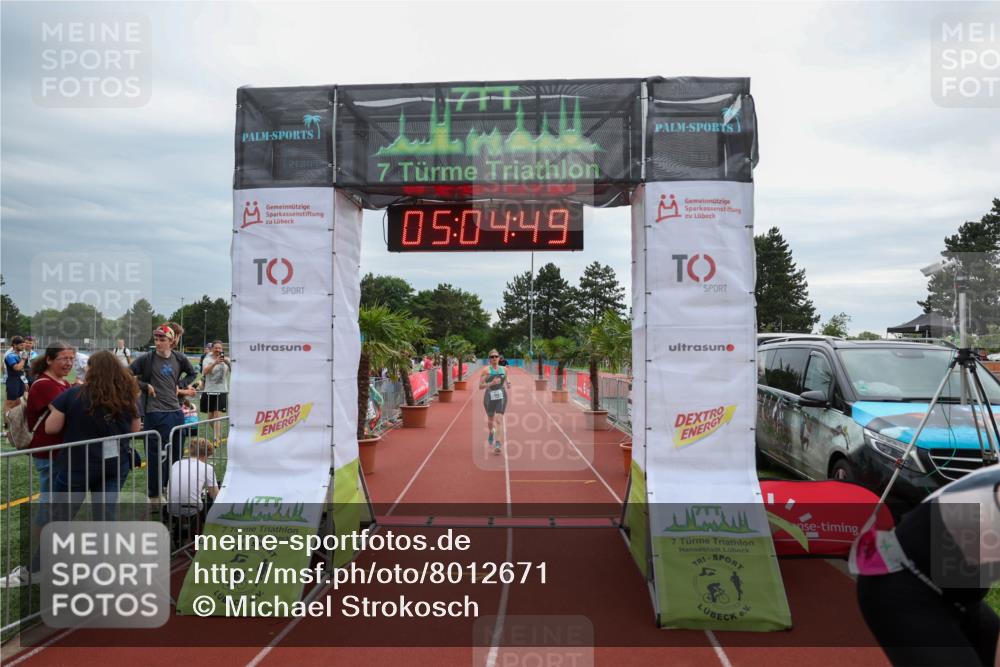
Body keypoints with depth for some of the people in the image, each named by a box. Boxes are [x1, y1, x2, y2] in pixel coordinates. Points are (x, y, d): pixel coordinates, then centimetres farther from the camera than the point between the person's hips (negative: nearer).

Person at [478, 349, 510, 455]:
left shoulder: (504, 369, 7)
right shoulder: (486, 370, -4)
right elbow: (480, 386, -7)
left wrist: (508, 384, 3)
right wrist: (491, 383, -21)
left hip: (501, 395, 1)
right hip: (490, 395, -1)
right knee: (491, 419, 15)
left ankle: (497, 444, -13)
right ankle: (491, 433, 48)